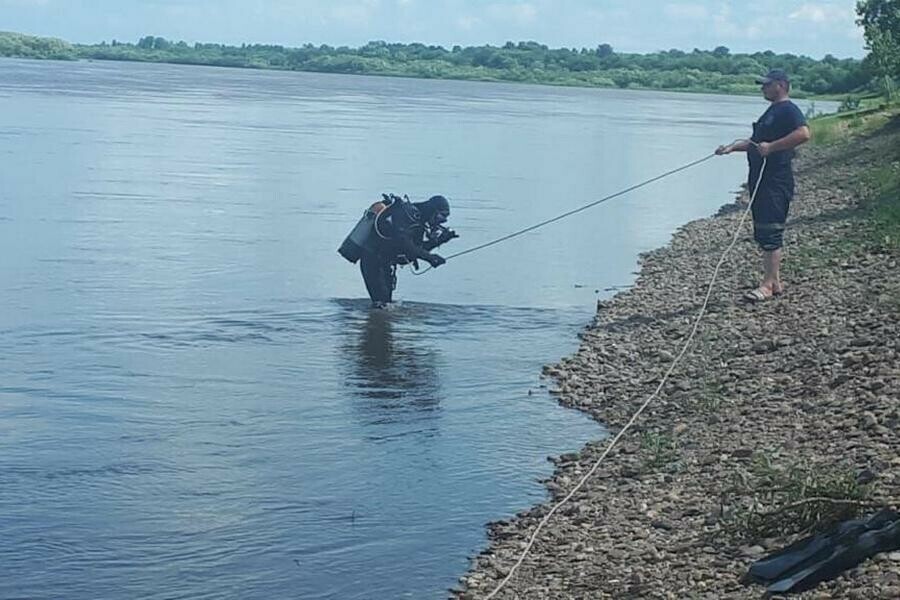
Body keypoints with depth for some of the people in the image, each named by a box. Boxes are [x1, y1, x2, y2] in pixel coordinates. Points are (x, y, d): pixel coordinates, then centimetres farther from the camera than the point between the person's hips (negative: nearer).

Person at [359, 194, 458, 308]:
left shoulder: (418, 219, 8)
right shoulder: (405, 213, -22)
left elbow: (418, 248, 12)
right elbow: (403, 245, -33)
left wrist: (440, 240, 3)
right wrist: (429, 257, -33)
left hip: (386, 263, 10)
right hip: (372, 259, -10)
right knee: (381, 303, -13)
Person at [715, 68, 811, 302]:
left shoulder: (788, 110, -9)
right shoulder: (771, 111, 22)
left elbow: (803, 134, -26)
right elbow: (755, 142, 29)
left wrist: (771, 147, -25)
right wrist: (732, 147, 14)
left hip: (776, 181, -10)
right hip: (761, 180, 10)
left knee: (770, 232, -10)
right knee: (763, 233, 11)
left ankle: (768, 285, -9)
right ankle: (775, 281, 17)